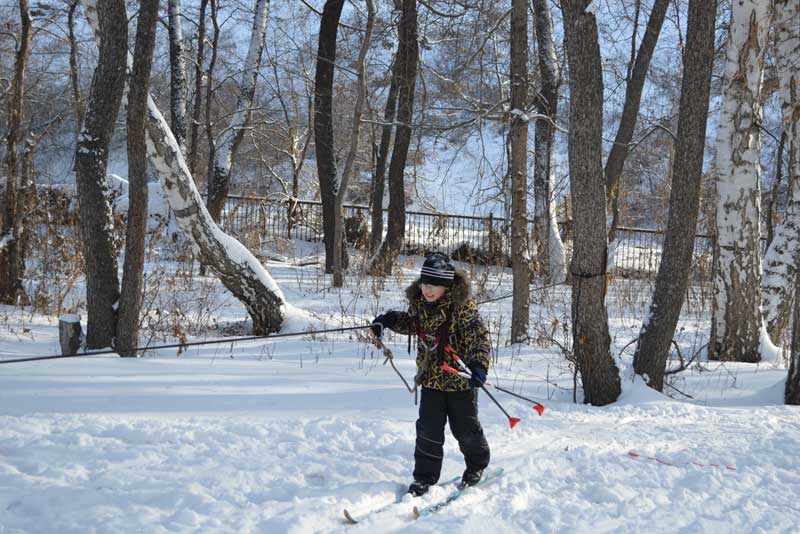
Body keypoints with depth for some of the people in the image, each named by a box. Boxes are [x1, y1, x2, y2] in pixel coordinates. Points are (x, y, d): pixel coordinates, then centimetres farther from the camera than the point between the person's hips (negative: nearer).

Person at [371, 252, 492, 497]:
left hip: (460, 379, -4)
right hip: (431, 377, 4)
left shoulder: (463, 306, -21)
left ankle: (477, 464, 37)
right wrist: (388, 320, 9)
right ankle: (425, 476, 14)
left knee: (465, 428, 10)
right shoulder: (418, 302, -1)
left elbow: (479, 337, -26)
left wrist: (479, 365, -41)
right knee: (428, 429, 2)